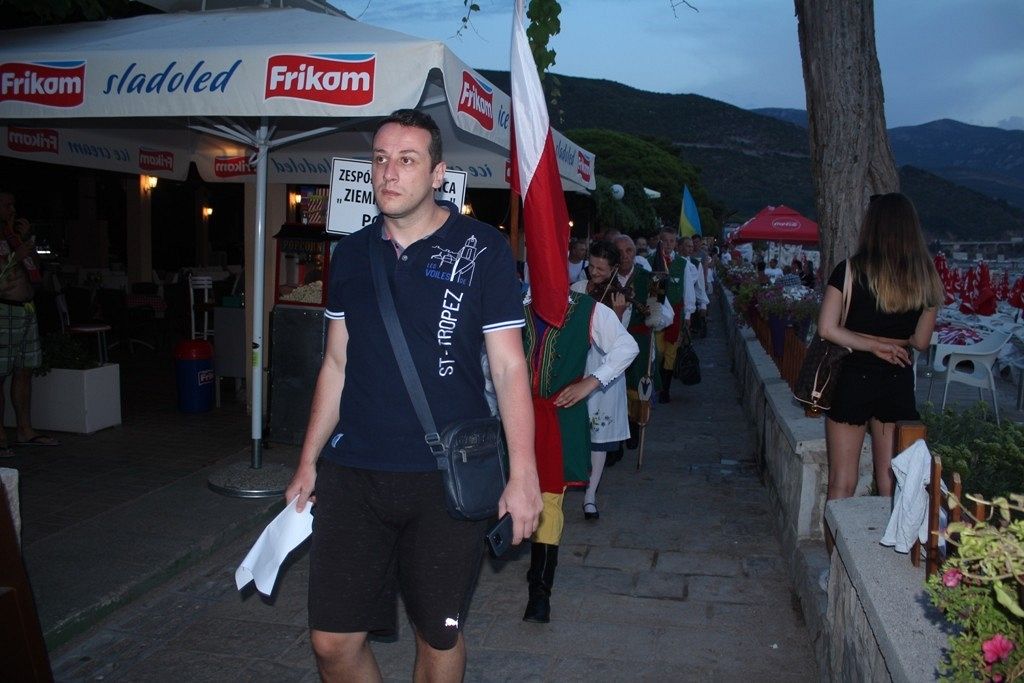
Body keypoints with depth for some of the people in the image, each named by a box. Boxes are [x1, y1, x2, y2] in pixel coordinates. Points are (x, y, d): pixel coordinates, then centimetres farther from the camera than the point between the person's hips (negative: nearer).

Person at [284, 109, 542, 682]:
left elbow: (509, 367, -6)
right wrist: (309, 461, 12)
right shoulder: (351, 254, 8)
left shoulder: (482, 249, -5)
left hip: (449, 479, -3)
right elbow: (337, 364, 13)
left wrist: (524, 474, -12)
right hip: (352, 475, 4)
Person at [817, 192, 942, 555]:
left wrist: (874, 344, -8)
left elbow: (827, 328, -17)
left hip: (854, 379, -3)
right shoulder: (926, 277, 0)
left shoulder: (852, 270, -11)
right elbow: (920, 341, 7)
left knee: (842, 484, 7)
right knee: (892, 484, 15)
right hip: (899, 381, 4)